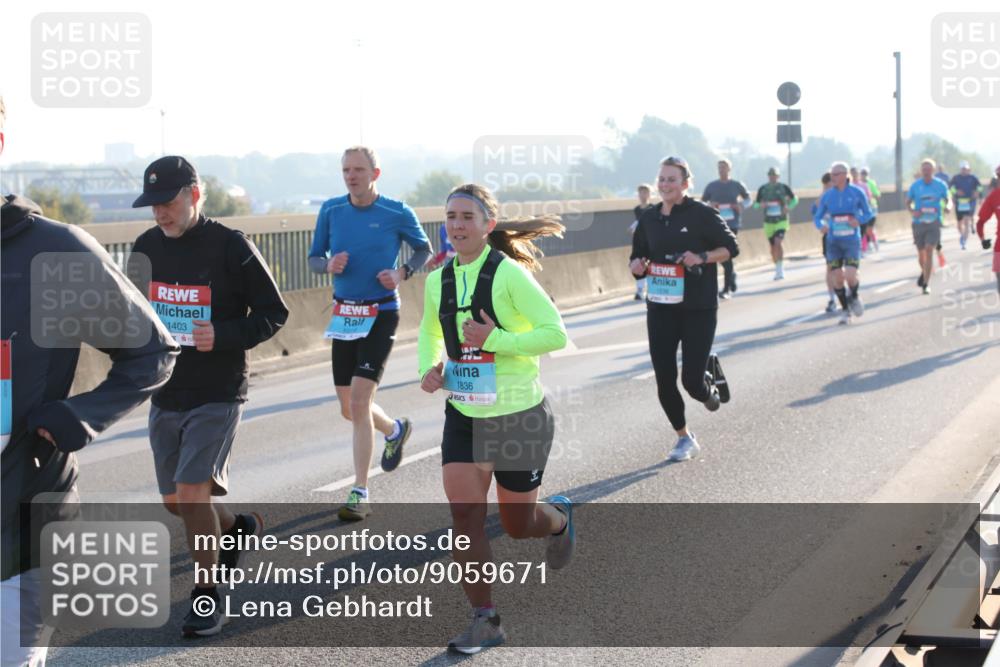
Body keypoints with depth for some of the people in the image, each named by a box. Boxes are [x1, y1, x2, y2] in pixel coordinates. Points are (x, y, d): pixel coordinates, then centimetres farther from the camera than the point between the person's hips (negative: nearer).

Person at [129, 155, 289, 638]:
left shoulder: (231, 247, -12)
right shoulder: (146, 246, 4)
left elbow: (273, 313, -7)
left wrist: (224, 336, -22)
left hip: (217, 394, -6)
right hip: (165, 393, 6)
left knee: (192, 492, -13)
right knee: (174, 500, 12)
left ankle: (206, 596, 3)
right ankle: (238, 527, 42)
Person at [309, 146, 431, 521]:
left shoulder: (397, 213, -6)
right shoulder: (331, 211, 4)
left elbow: (424, 250, 9)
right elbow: (314, 258, 11)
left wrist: (401, 274, -10)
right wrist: (329, 265, -12)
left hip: (381, 314, -5)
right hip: (344, 315, 5)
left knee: (359, 401, -16)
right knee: (349, 409, 11)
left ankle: (360, 494, -9)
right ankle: (394, 430, 45)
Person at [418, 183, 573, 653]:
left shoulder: (508, 273, -16)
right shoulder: (439, 280, 2)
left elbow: (555, 333, -18)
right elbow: (430, 331, 21)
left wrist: (495, 341, -25)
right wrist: (428, 368, 2)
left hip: (519, 416, -4)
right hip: (463, 415, 5)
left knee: (517, 525, 9)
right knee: (465, 515, -7)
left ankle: (558, 518, 45)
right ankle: (484, 620, 3)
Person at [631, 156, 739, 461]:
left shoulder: (701, 214, -8)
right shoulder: (649, 219, 6)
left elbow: (730, 247, -2)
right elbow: (637, 256, 15)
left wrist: (702, 258, -19)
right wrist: (636, 265, -8)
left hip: (699, 309, -4)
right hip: (661, 308, 4)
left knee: (692, 380, -8)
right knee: (664, 381, 1)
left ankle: (710, 379, 30)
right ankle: (684, 438, 21)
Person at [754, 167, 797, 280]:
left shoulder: (783, 188, -3)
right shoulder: (762, 189, 2)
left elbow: (794, 199, 10)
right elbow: (756, 204, 9)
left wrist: (788, 208, -9)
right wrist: (760, 205, -14)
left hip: (781, 221, -3)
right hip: (768, 222, 3)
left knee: (778, 243, -22)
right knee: (773, 247, 8)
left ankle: (780, 269, -17)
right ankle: (778, 270, 25)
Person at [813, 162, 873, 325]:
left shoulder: (857, 193, -4)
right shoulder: (827, 195, 1)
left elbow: (868, 213, 6)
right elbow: (817, 217, 6)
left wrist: (859, 220, -16)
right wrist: (821, 226, -17)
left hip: (852, 242, -2)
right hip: (833, 242, 2)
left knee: (850, 276, -16)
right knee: (837, 279, -1)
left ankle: (854, 296, 18)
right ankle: (845, 311, 17)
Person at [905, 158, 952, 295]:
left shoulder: (941, 185, -3)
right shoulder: (915, 185, -2)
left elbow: (948, 199, 8)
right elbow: (908, 202, 7)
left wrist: (948, 206, -15)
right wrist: (913, 211, -14)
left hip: (934, 222, -2)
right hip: (919, 222, 2)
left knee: (929, 251, -14)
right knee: (921, 252, 12)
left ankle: (926, 283, -10)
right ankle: (924, 272, 45)